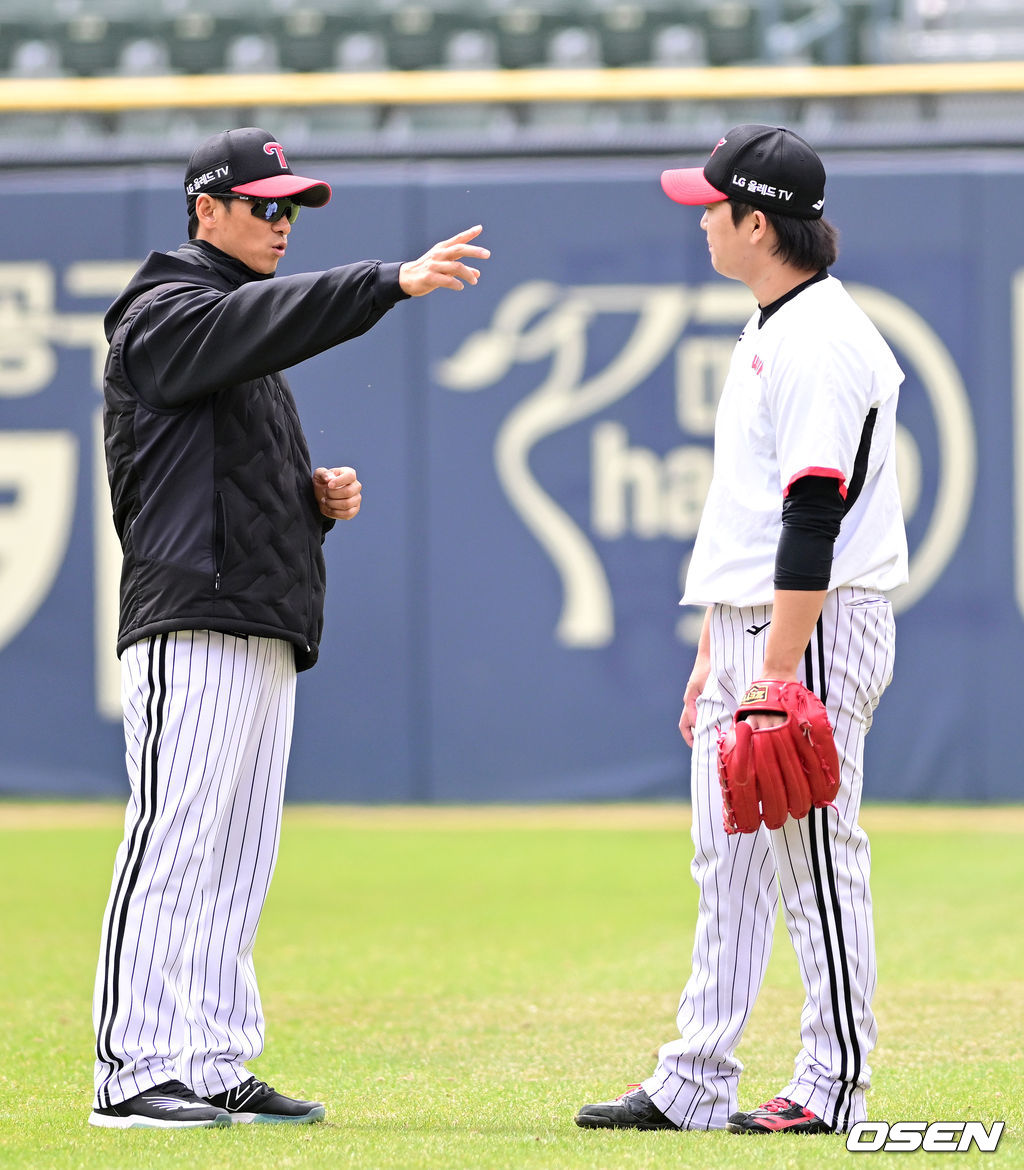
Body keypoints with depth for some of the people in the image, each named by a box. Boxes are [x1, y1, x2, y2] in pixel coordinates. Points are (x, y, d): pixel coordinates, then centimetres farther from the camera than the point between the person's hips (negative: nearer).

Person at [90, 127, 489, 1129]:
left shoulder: (247, 342, 25)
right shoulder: (163, 316, -4)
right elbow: (271, 318, -23)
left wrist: (321, 495, 8)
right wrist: (395, 282, -32)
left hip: (266, 633, 10)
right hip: (193, 625, -10)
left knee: (238, 860, 8)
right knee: (173, 842, -13)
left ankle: (214, 1070, 11)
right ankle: (133, 1075, -14)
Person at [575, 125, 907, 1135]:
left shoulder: (821, 341, -16)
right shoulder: (767, 332, 17)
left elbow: (814, 517, -21)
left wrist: (777, 674, -24)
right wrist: (712, 656, 22)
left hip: (815, 632, -10)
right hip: (750, 630, 10)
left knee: (816, 862, -5)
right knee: (727, 863, 11)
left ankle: (834, 1087, 1)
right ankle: (693, 1084, 15)